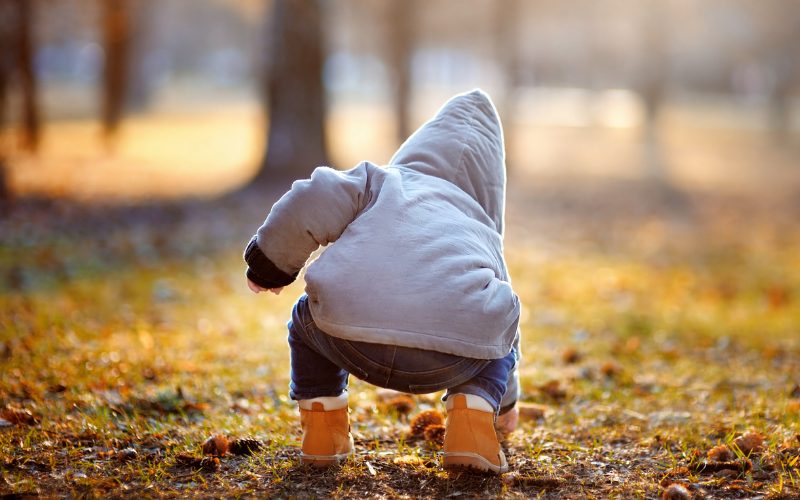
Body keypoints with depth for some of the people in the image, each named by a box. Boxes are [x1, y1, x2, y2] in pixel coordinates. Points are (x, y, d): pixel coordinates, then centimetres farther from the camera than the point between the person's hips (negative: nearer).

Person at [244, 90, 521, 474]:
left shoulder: (381, 181, 27)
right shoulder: (483, 236, 37)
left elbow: (313, 200, 6)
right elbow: (503, 322, 50)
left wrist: (272, 262, 21)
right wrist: (505, 397, 67)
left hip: (350, 341, -1)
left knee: (307, 317, 35)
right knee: (498, 332, 36)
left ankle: (322, 431, 29)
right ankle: (470, 423, 13)